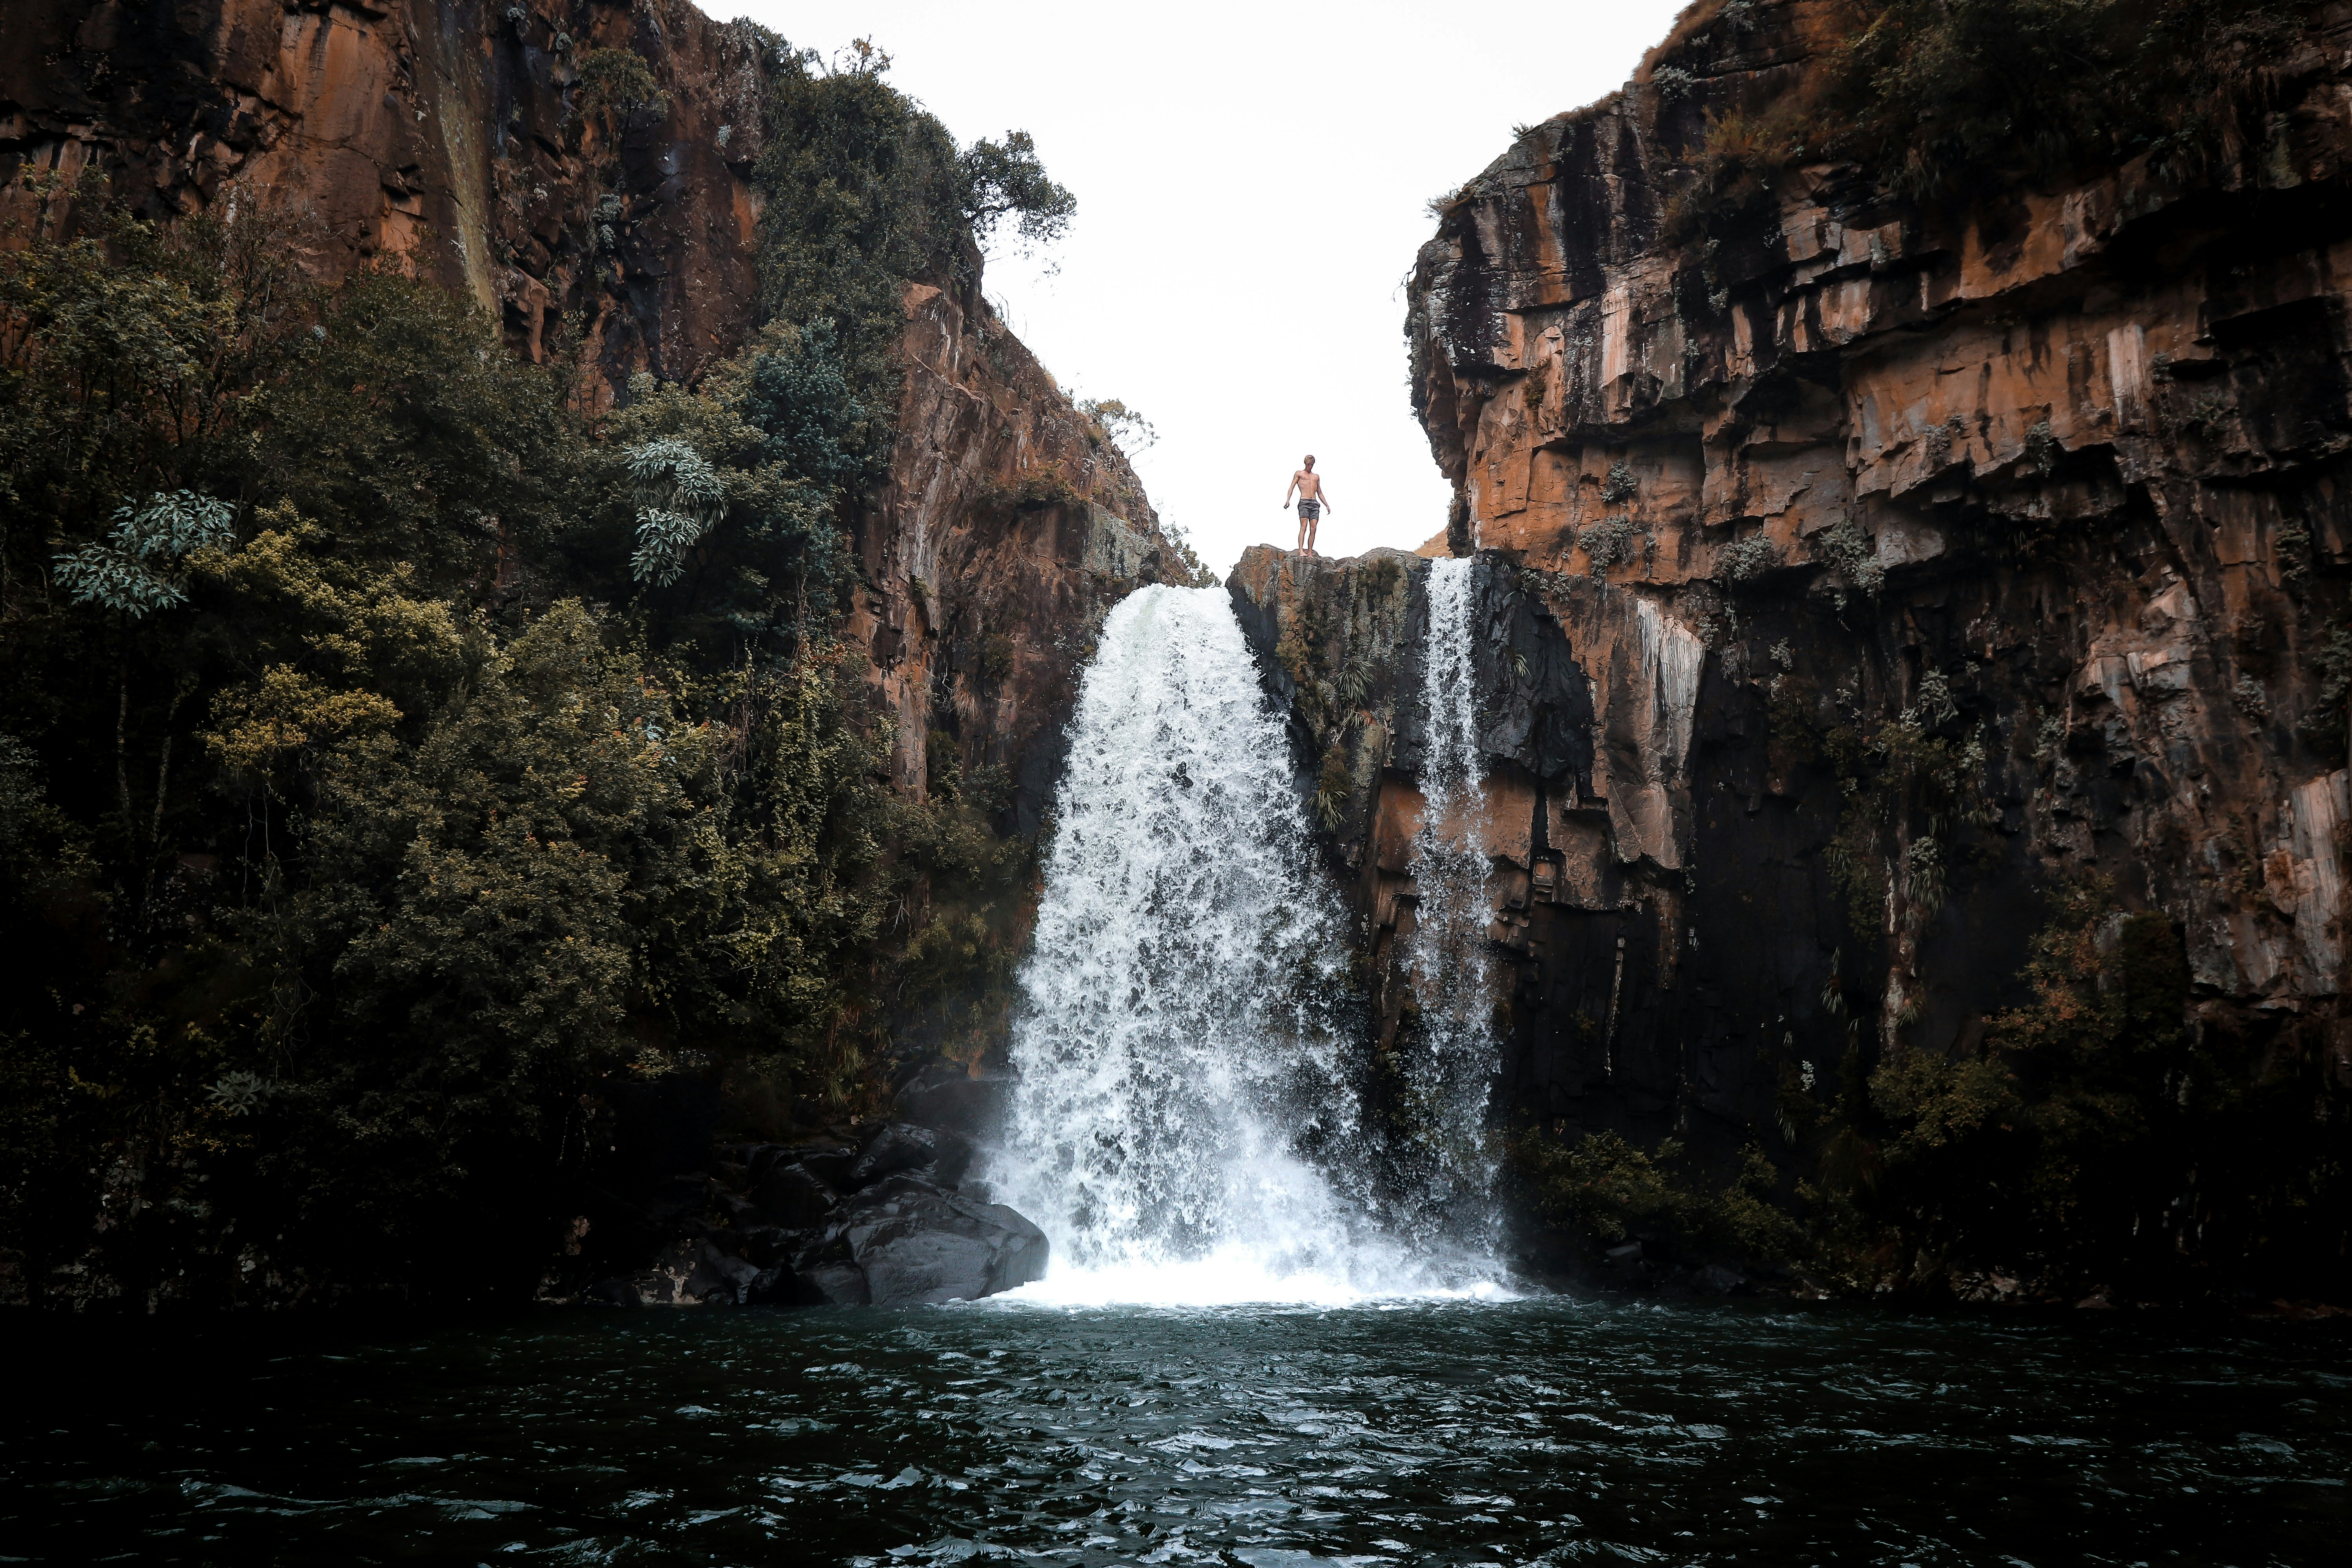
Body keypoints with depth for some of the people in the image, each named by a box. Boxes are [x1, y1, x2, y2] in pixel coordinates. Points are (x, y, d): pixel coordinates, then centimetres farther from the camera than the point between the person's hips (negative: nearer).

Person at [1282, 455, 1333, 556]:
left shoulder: (1317, 477, 25)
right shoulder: (1299, 474, 12)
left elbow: (1320, 493, 28)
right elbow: (1292, 487, 3)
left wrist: (1327, 505, 19)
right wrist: (1288, 500, -12)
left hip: (1315, 503, 5)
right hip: (1304, 502, -5)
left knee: (1313, 529, -4)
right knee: (1304, 527, -17)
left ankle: (1310, 553, -5)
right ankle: (1301, 551, -26)